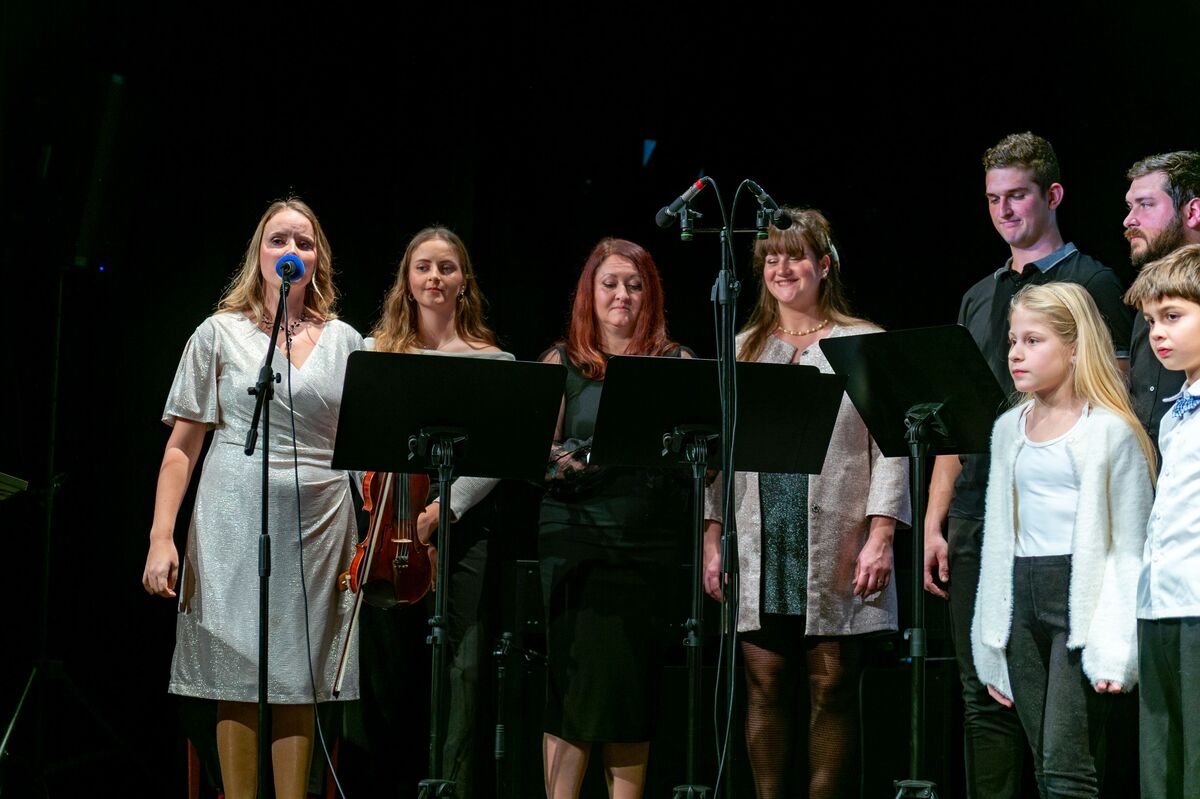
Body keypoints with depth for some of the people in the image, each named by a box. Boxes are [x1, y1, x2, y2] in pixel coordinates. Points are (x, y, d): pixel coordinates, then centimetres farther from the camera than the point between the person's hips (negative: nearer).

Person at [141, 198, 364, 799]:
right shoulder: (221, 333, 6)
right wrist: (161, 536, -6)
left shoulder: (344, 341, 11)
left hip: (319, 525, 2)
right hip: (237, 523, -2)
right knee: (239, 679, -1)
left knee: (300, 680, 4)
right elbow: (182, 446, 3)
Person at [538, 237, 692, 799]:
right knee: (577, 678, -5)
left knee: (635, 686, 2)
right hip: (577, 536, -1)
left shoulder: (676, 364, 11)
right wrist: (562, 459, -18)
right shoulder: (562, 363, 10)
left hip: (653, 542, 1)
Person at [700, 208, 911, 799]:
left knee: (832, 689, -1)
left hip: (835, 547, -3)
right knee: (764, 687, 2)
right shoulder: (742, 350, 16)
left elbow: (890, 448, -1)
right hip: (759, 549, 3)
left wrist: (880, 535, -10)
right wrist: (713, 538, 8)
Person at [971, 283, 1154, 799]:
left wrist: (1116, 648, -14)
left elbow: (1128, 547, -7)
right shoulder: (1009, 429, 14)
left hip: (1081, 599, -6)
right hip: (1022, 601, 7)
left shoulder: (1109, 431, -5)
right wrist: (992, 645, 16)